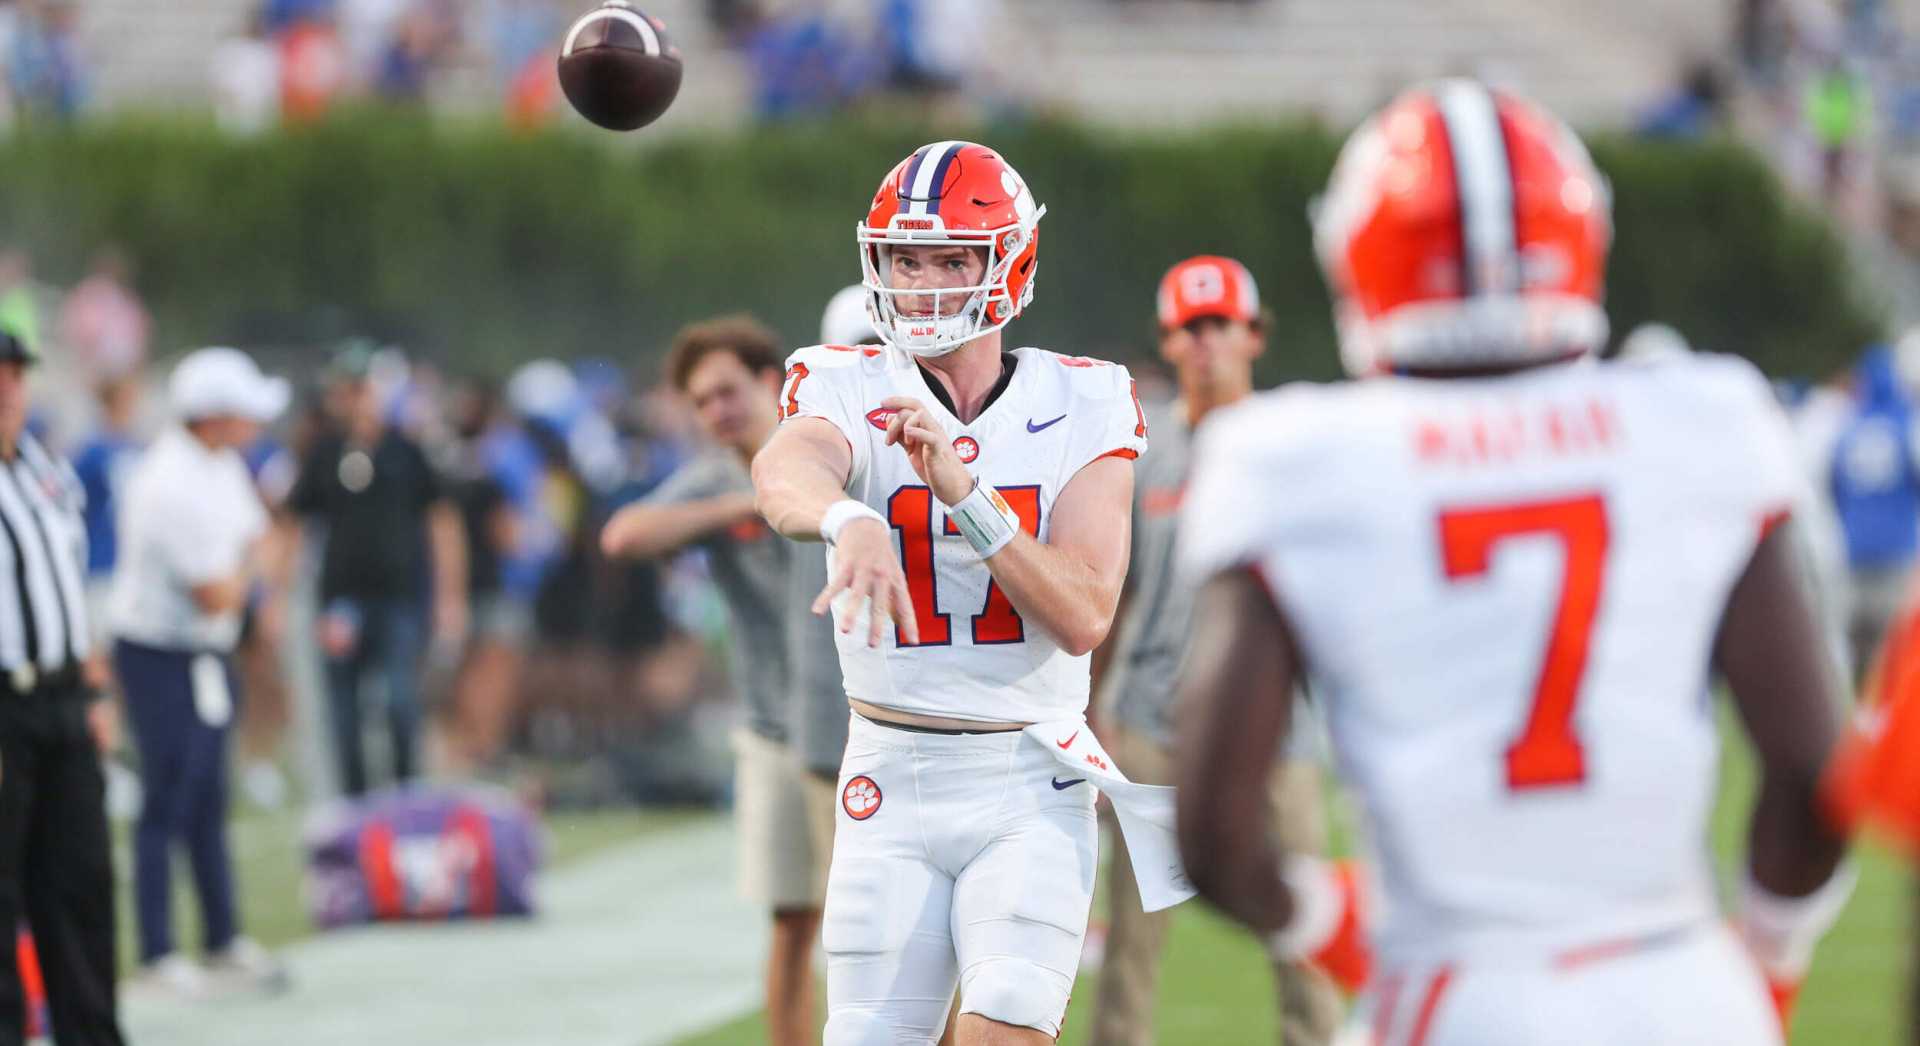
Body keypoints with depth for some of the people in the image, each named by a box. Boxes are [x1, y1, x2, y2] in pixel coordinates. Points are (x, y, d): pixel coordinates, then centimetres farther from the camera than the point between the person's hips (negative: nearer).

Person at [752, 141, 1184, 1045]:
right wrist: (849, 519, -53)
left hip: (1031, 777, -1)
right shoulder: (850, 391, -2)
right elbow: (786, 472, -29)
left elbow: (1082, 618, -12)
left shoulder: (1081, 408, -1)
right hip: (893, 776, 1)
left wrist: (964, 491, -24)